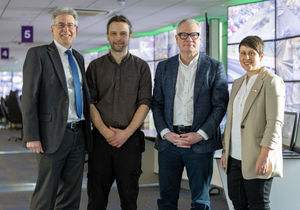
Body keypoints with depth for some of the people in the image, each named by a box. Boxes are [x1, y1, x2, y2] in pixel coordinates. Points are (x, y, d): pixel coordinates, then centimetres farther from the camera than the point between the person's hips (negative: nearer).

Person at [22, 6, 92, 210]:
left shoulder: (79, 58, 16)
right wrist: (32, 137, -14)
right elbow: (29, 97, -8)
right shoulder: (38, 54, -3)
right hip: (54, 135, -6)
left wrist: (87, 130, 13)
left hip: (79, 135, 6)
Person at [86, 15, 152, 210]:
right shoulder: (95, 66, 10)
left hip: (130, 138, -1)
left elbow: (145, 103, 0)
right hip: (101, 138, 1)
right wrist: (105, 131, -10)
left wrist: (126, 132, -10)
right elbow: (89, 102, 3)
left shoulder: (141, 67, 8)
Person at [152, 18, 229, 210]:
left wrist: (200, 135, -12)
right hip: (169, 141, 2)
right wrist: (165, 133, -6)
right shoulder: (164, 67, 11)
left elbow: (220, 105, -2)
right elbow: (157, 104, 9)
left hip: (200, 143, -2)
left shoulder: (215, 67, 3)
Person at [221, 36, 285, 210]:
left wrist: (265, 155, -21)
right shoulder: (238, 83, 17)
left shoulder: (271, 81, -7)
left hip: (256, 159, -7)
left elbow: (275, 122, -15)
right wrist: (226, 151, 16)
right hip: (235, 158, 7)